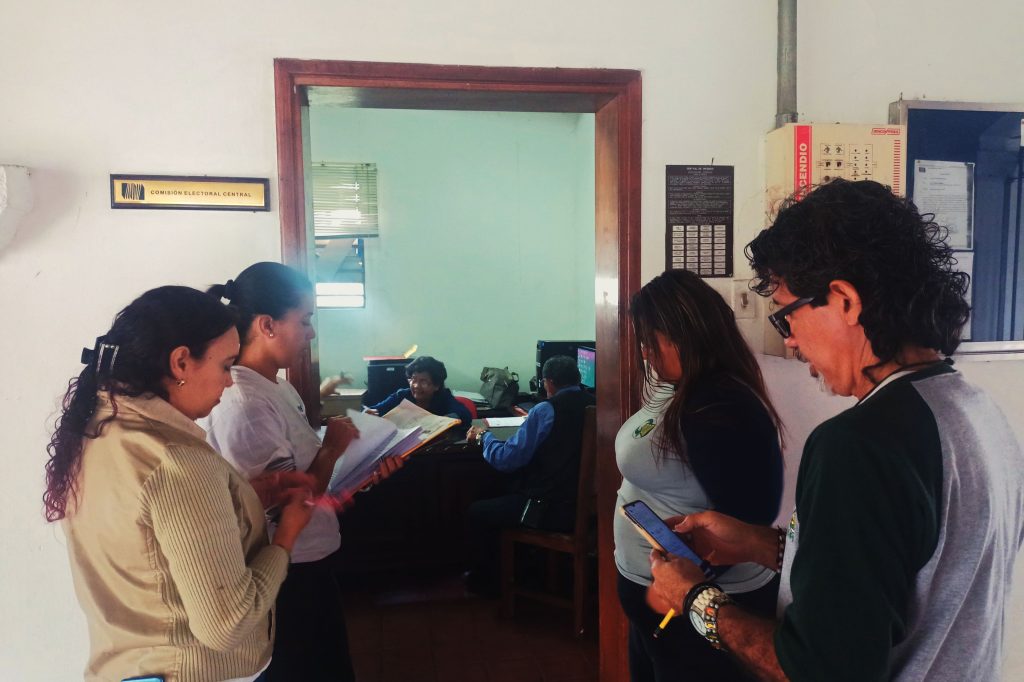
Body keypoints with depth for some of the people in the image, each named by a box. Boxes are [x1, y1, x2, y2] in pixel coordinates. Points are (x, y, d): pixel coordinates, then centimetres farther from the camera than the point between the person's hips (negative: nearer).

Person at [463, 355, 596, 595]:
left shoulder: (546, 410, -18)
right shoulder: (593, 405, 2)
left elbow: (507, 459, -16)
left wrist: (484, 436, 2)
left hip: (553, 510, -8)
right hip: (586, 504, 8)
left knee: (476, 513, 12)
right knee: (511, 488, 32)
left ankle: (485, 581, 27)